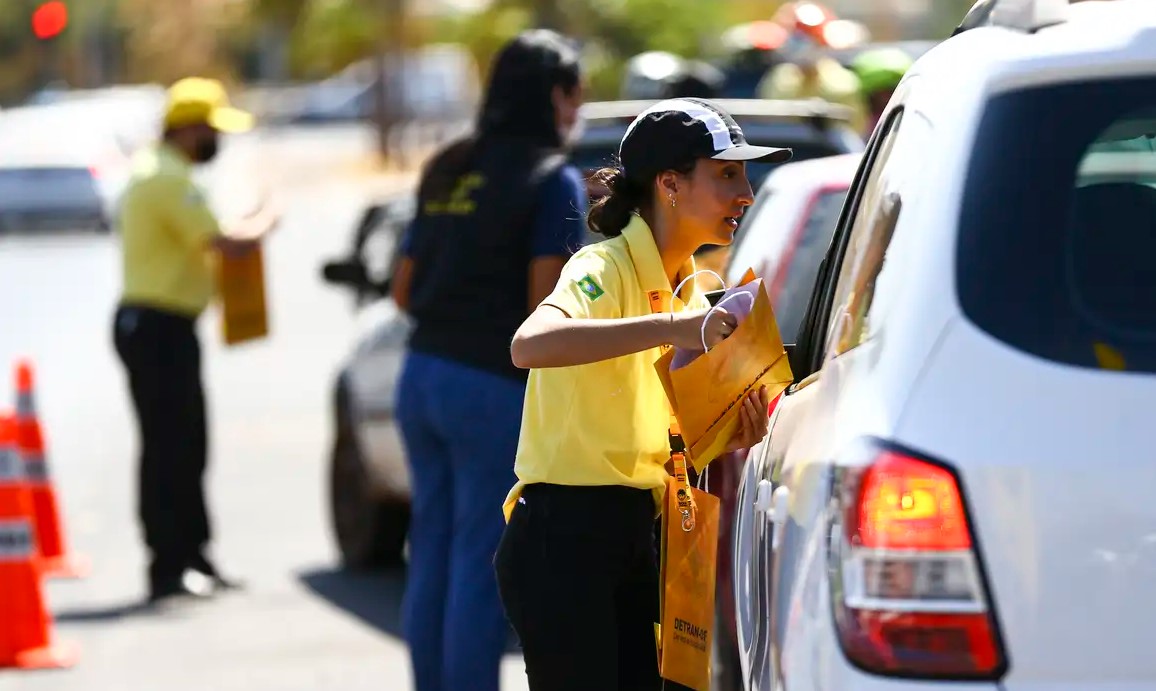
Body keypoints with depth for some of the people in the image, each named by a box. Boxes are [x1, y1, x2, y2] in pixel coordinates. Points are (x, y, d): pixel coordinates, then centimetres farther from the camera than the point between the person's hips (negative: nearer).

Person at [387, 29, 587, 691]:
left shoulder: (448, 171, 14)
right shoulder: (553, 178, -8)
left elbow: (404, 289, 17)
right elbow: (547, 302, -15)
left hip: (424, 375, 7)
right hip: (496, 388, -7)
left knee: (434, 556, 12)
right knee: (481, 562, -5)